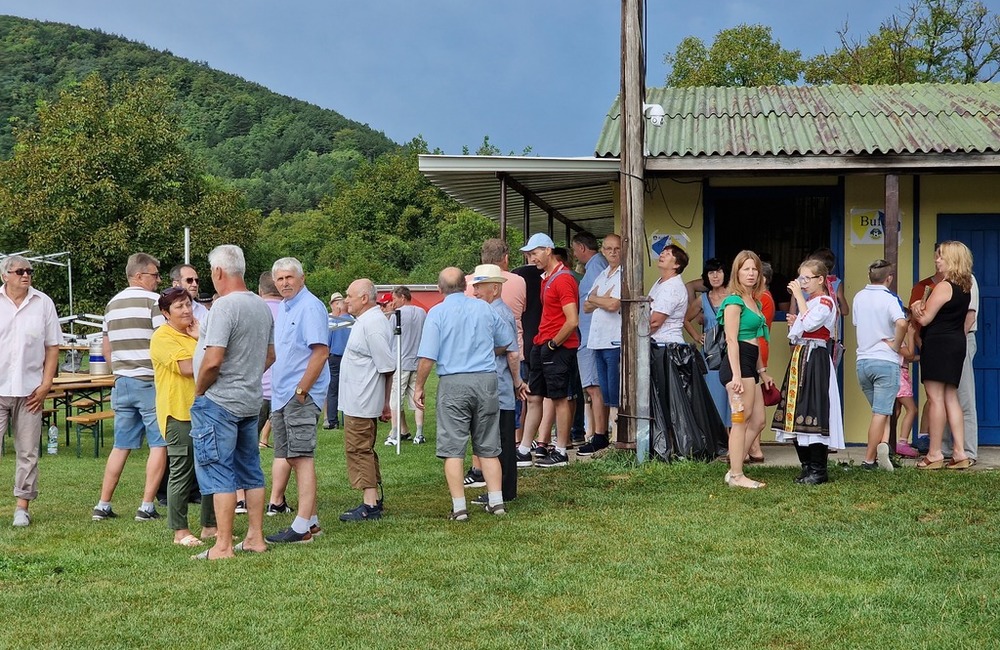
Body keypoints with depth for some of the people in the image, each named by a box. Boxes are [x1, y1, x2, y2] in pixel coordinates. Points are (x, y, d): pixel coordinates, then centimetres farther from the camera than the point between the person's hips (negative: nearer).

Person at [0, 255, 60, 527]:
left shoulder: (43, 303, 5)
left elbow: (52, 347, 6)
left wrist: (46, 384, -2)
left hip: (29, 390, 1)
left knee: (27, 452, 5)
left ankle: (22, 507, 13)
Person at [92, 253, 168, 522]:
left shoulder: (112, 304, 14)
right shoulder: (153, 301, -10)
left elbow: (106, 350, 19)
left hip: (122, 381, 7)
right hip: (150, 382, -7)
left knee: (121, 445, 12)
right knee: (159, 444, 0)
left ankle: (103, 506, 12)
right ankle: (147, 506, -2)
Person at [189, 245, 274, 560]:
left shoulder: (224, 306, -18)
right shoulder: (262, 306, 9)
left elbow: (213, 360, -23)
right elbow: (270, 356, 17)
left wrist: (199, 391, -9)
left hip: (218, 402, -9)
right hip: (251, 401, 9)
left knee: (219, 474, -4)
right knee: (250, 471, 14)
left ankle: (223, 546, -4)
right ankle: (256, 538, 19)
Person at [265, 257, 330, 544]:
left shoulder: (310, 307, -12)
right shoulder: (281, 308, 17)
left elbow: (321, 352, -20)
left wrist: (301, 390, -20)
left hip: (301, 395, -10)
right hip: (280, 394, 10)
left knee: (302, 456, -10)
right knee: (284, 454, 12)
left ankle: (303, 527, -10)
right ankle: (310, 519, 19)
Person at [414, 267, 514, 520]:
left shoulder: (437, 312, -4)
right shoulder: (484, 308, 7)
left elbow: (427, 357, -9)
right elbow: (506, 344, 17)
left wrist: (419, 387, 1)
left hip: (453, 382, -3)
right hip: (486, 380, 3)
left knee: (453, 449, 1)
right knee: (488, 448, 11)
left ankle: (459, 507, -2)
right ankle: (496, 501, 11)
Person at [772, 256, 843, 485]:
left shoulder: (825, 302, -7)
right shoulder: (808, 302, 21)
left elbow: (809, 324, -24)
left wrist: (799, 296, -17)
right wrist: (794, 324, 6)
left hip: (816, 360, -10)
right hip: (800, 358, 10)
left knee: (812, 413, -11)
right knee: (797, 414, 8)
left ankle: (818, 469, -7)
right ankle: (807, 466, 15)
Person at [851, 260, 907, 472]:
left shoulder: (858, 297, 8)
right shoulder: (890, 298, -11)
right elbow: (901, 323, -28)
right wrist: (896, 345, -13)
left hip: (862, 360, 5)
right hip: (886, 361, -5)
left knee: (880, 410, 18)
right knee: (881, 412, -1)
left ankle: (880, 444, 0)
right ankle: (869, 459, -7)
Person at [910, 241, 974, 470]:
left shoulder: (943, 287, -15)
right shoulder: (965, 288, 14)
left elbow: (924, 319, -12)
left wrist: (916, 309, 8)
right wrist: (922, 308, 5)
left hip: (938, 344, -9)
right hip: (956, 342, 9)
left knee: (935, 398, -6)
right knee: (951, 398, 10)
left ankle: (934, 455, -4)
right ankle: (960, 453, 8)